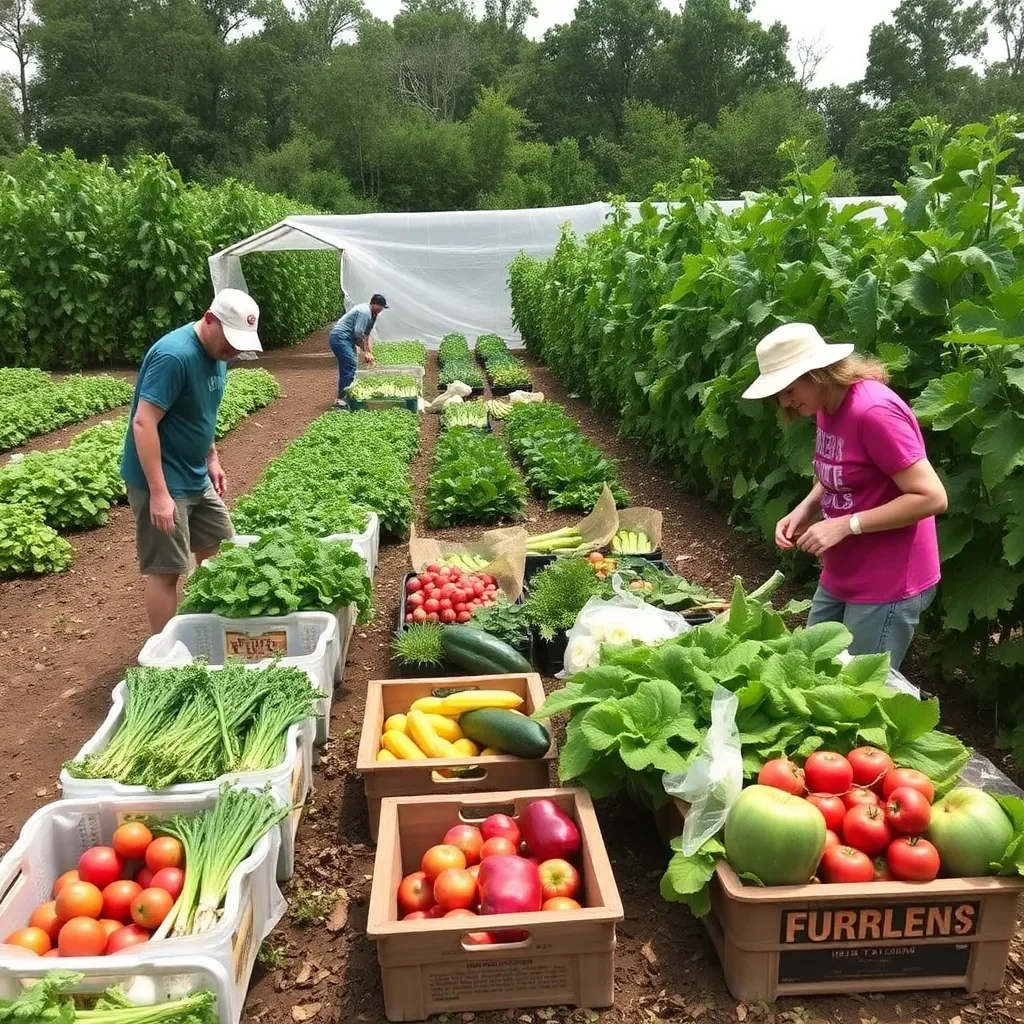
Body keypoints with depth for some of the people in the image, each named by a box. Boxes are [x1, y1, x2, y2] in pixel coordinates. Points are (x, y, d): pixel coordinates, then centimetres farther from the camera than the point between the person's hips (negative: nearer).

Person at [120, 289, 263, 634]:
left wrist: (212, 459, 16)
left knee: (220, 552, 16)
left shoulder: (216, 352, 4)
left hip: (195, 477, 9)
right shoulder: (174, 356, -24)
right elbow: (144, 423, -27)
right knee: (166, 570, -2)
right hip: (162, 481, -9)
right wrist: (159, 493, -28)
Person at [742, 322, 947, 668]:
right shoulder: (829, 406, 4)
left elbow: (931, 497, -24)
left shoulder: (874, 412, -24)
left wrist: (845, 525, -24)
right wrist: (805, 509, -1)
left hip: (886, 586, -8)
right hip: (839, 579, 9)